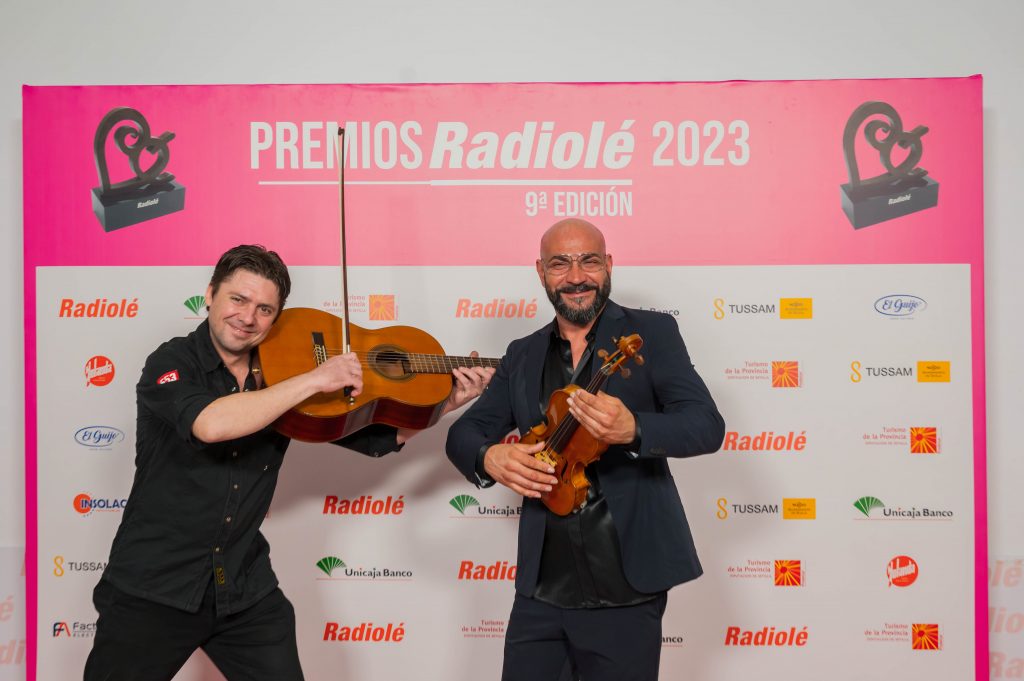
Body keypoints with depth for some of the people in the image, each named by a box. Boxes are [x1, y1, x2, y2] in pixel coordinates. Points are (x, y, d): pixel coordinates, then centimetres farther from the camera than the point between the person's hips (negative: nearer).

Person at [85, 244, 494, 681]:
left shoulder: (281, 375, 2)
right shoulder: (172, 363, -11)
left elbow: (376, 436, 6)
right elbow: (211, 424, -34)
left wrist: (446, 403, -7)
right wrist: (315, 379, -30)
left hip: (245, 590, 4)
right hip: (151, 586, -3)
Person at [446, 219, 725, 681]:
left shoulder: (651, 332, -2)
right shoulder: (523, 355, 10)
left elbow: (708, 426, -12)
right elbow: (463, 433, 9)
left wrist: (632, 429, -32)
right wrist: (490, 457, -15)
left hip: (625, 590, -3)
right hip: (541, 590, 4)